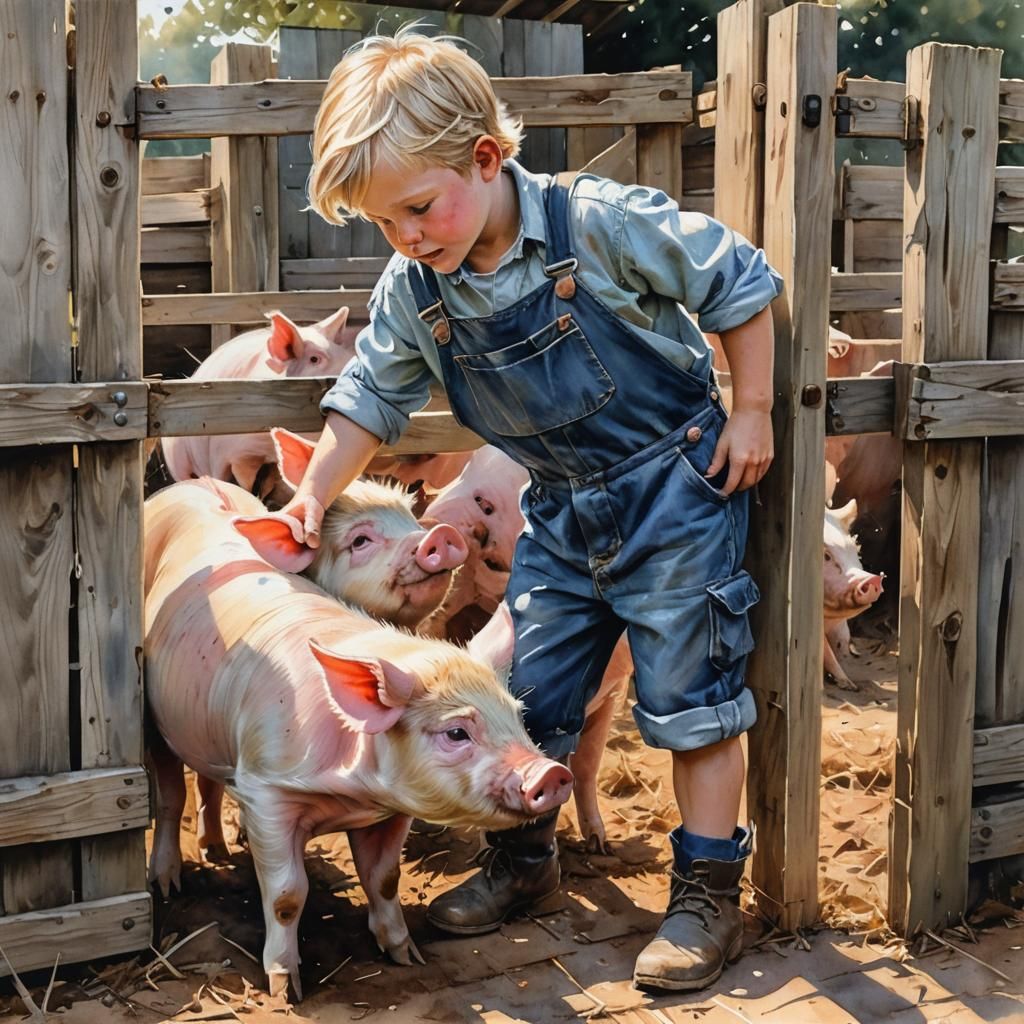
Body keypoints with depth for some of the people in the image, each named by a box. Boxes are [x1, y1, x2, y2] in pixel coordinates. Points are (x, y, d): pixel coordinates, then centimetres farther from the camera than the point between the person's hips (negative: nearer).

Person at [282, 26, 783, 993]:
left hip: (674, 485, -5)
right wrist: (313, 496, -6)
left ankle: (708, 893, 13)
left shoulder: (602, 224, -22)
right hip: (562, 509, 5)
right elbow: (369, 398, 4)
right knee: (528, 694, 10)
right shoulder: (411, 290, -7)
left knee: (690, 695, -1)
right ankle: (521, 861, 32)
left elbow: (740, 282, -12)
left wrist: (750, 413, -10)